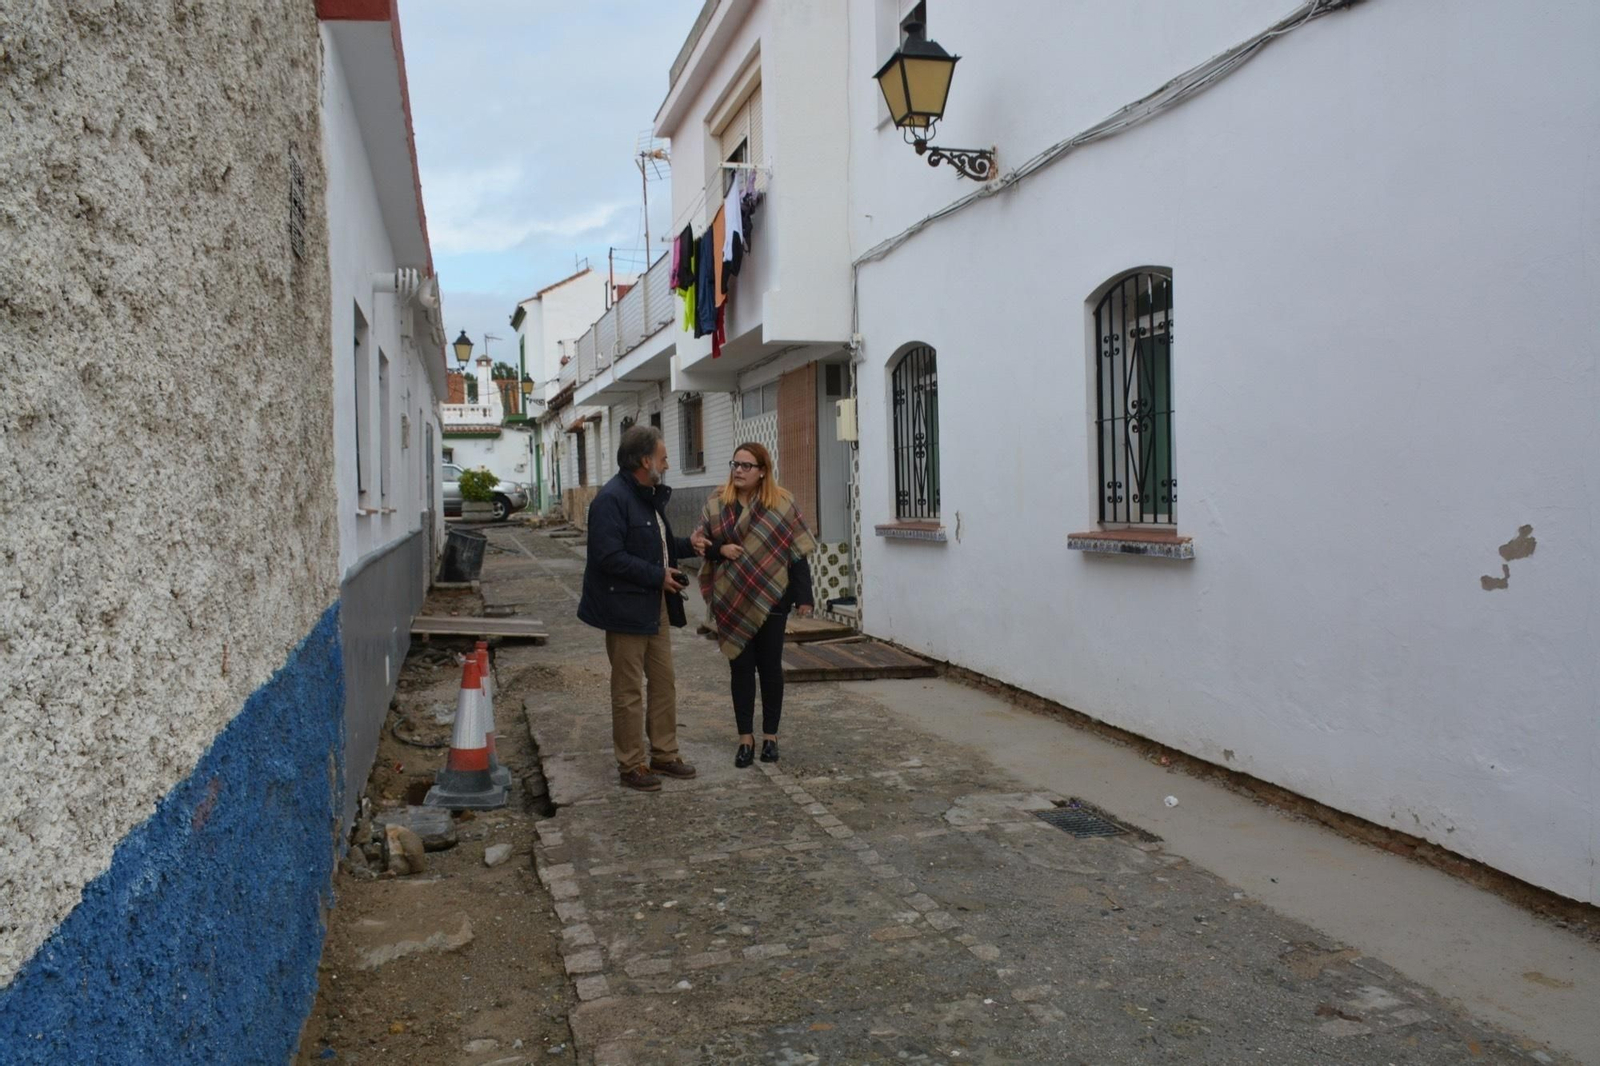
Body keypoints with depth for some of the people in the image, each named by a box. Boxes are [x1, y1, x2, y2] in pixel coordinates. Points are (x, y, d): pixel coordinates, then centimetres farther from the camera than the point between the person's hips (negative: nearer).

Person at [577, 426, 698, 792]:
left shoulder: (650, 496, 13)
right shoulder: (612, 499, -18)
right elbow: (609, 557, -24)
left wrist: (688, 545, 7)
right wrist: (658, 575, -20)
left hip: (656, 606, 9)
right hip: (626, 607, -9)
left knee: (664, 682, 15)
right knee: (629, 690, 2)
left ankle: (664, 754, 27)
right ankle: (631, 765, 13)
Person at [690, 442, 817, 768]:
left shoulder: (781, 504, -6)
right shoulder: (718, 502, 2)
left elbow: (797, 552, -6)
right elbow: (702, 543, 6)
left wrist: (803, 597, -10)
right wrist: (720, 549, -16)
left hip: (771, 598, -2)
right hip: (732, 600, 2)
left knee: (770, 666, 8)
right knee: (741, 667, 7)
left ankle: (770, 735, 21)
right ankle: (746, 738, 16)